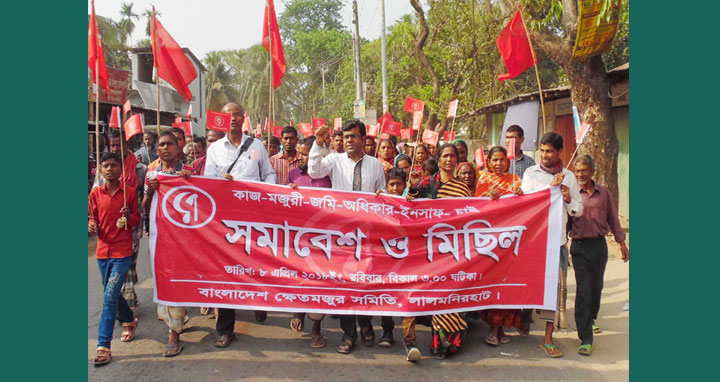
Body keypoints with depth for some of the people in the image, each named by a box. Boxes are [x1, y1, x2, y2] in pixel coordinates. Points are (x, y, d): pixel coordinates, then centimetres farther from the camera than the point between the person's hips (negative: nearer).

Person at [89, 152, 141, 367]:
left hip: (122, 252, -4)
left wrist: (129, 217, -18)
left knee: (110, 297, -11)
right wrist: (91, 226, -9)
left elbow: (137, 220, 3)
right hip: (103, 251, 4)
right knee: (112, 294, 18)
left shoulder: (129, 192, -4)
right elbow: (93, 219, 13)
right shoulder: (95, 194, 3)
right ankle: (129, 321, 46)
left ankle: (103, 346, -6)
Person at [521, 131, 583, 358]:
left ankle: (548, 338, 5)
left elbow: (578, 211, 13)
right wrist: (551, 186, -14)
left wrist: (569, 199, -7)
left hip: (557, 239, 2)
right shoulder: (531, 173, 3)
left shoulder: (569, 176, 10)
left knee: (556, 285, -1)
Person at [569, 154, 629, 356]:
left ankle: (591, 319, 43)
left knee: (596, 286, 16)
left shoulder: (603, 192, 6)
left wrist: (621, 242, 14)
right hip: (579, 246, -3)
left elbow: (613, 218, 13)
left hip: (599, 245, 3)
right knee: (583, 290, -7)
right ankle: (585, 339, -4)